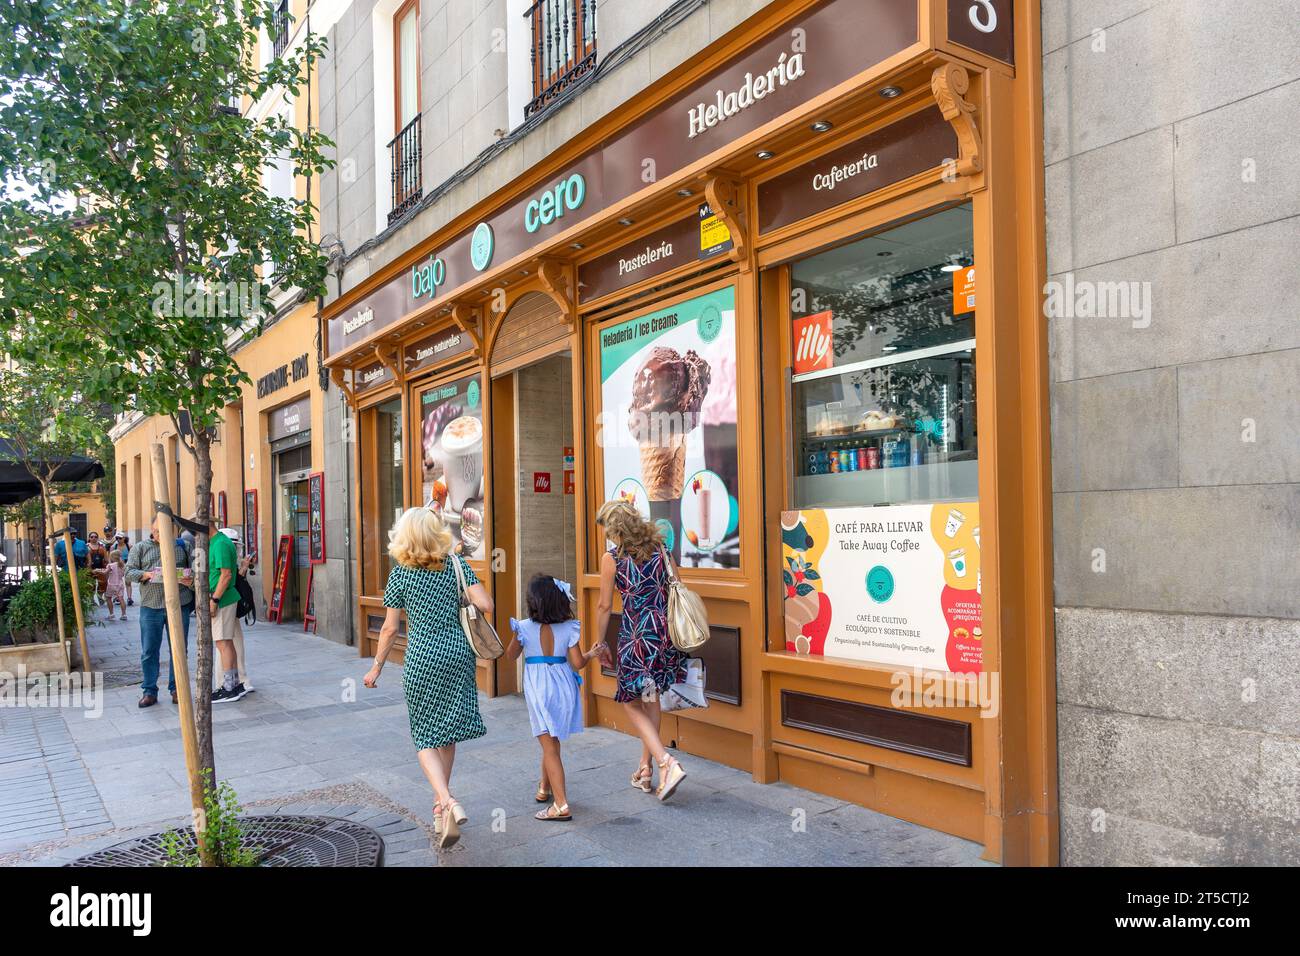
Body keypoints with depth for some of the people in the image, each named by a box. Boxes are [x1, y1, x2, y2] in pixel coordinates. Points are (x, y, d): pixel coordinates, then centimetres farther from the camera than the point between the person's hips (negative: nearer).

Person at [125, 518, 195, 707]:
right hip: (150, 607, 0)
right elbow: (129, 572, 4)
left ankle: (176, 688, 16)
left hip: (179, 606, 0)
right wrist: (146, 575, -15)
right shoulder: (140, 548, 10)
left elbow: (193, 570, 12)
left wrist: (191, 579, -9)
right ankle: (150, 691, 13)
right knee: (149, 651, 3)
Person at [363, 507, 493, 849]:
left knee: (426, 737, 7)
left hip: (422, 659, -3)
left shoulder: (400, 573, -5)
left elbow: (390, 628, -2)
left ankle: (449, 802, -14)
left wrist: (377, 667, 10)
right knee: (446, 732, 17)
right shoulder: (456, 564, -2)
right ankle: (441, 804, 28)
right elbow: (486, 606, -9)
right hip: (458, 654, 3)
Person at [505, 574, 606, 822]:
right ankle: (544, 788, 40)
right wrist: (592, 653, 12)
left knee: (550, 747, -1)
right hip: (563, 687, 3)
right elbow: (578, 663, -7)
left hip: (538, 690, -3)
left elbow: (511, 656, 5)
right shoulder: (569, 628, -7)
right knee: (552, 742, 23)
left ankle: (561, 805, -6)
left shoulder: (525, 627, -10)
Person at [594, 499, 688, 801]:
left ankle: (667, 763, -9)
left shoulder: (611, 558, -6)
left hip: (636, 634, -5)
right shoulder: (659, 548, 6)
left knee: (632, 703, 8)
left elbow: (605, 606, -2)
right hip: (665, 629, 6)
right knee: (651, 699, 19)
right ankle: (645, 770, 26)